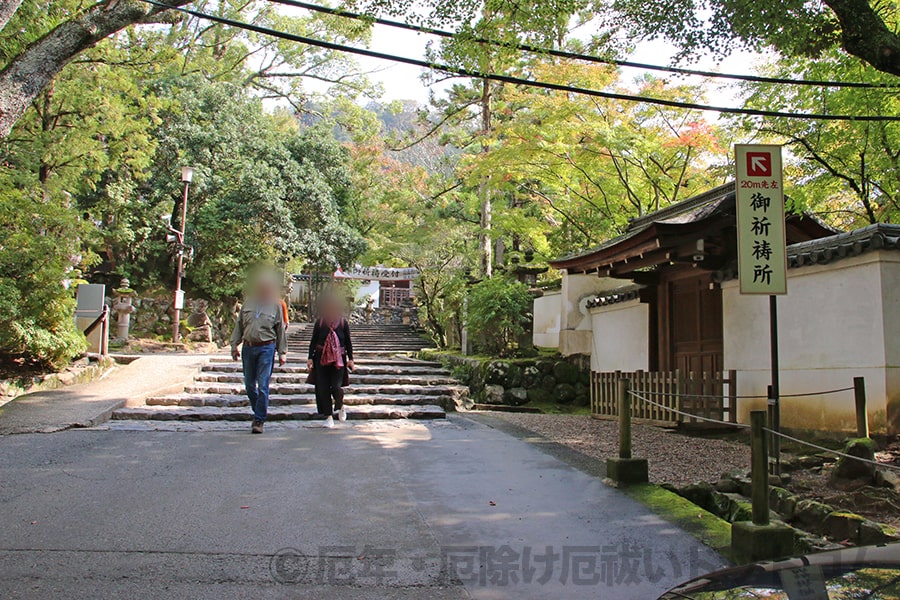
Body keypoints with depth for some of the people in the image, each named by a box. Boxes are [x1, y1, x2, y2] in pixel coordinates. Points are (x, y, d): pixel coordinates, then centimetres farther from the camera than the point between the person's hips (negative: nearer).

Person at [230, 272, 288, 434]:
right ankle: (258, 412, 31)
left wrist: (282, 353, 4)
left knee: (263, 385, -6)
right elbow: (239, 325, 14)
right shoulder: (248, 302, 8)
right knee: (249, 384, 10)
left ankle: (259, 420, 1)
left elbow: (281, 330, 6)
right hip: (248, 347, 3)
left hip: (266, 348, -3)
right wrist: (234, 346, 10)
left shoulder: (275, 305, 2)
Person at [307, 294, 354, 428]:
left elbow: (348, 342, 6)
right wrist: (310, 358, -1)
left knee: (336, 387, -12)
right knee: (323, 388, 1)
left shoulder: (343, 322, -1)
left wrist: (350, 359, 3)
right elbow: (313, 340, 5)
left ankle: (340, 406, 21)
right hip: (321, 358, 2)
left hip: (338, 359, -1)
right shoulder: (320, 322, 0)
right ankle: (329, 416, 13)